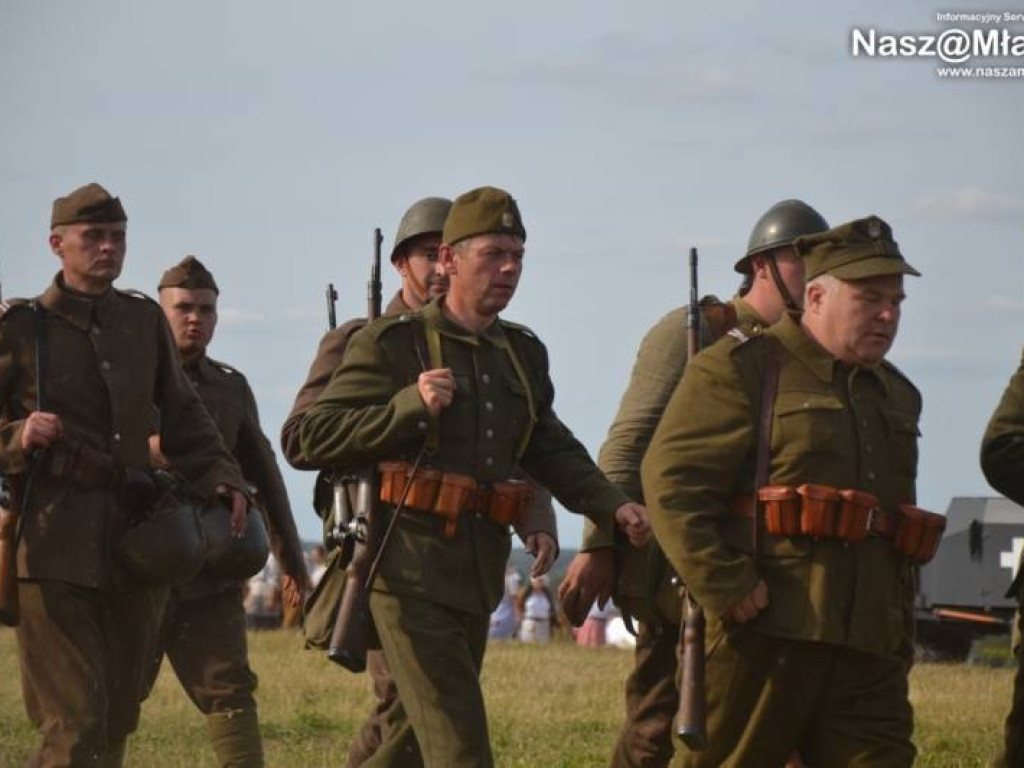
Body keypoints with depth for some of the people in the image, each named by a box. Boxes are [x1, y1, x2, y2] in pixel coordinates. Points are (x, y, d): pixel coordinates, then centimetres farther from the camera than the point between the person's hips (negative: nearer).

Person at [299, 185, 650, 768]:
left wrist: (612, 506, 6)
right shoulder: (393, 343, -6)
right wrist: (410, 404, -20)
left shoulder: (522, 354, 14)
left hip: (478, 576, 7)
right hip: (410, 571, -7)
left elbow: (550, 451, 23)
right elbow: (317, 437, -9)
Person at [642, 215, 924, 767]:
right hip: (761, 633, -6)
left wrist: (902, 638, 20)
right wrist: (727, 589, -18)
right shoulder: (740, 369, -2)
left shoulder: (897, 396, 22)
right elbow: (670, 479, -12)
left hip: (867, 648, 7)